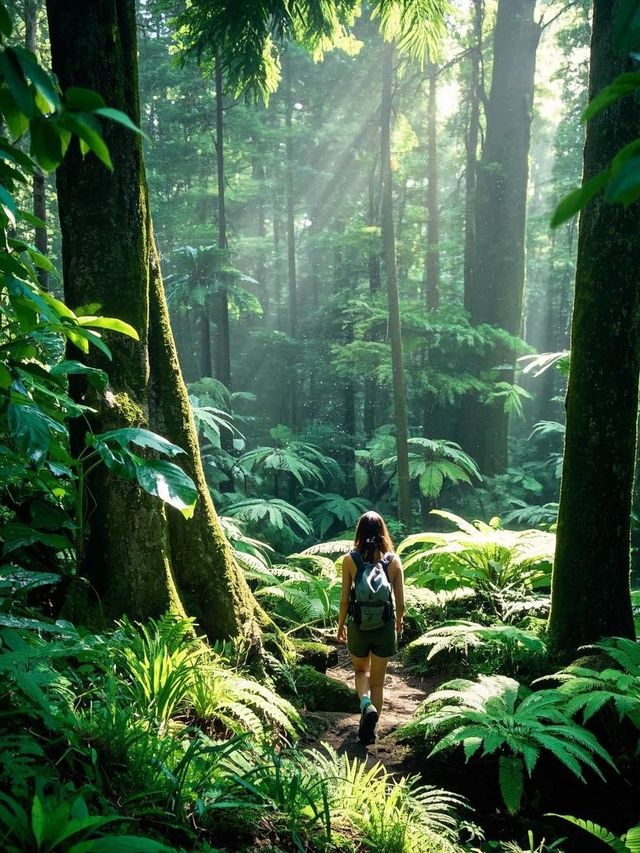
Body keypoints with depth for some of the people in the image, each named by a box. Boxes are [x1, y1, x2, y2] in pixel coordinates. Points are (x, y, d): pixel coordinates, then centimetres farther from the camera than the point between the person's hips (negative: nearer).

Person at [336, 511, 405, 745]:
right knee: (377, 680, 16)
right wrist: (398, 622, 17)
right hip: (385, 627, 1)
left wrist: (341, 625, 9)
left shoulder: (350, 560, -10)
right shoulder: (393, 560, -6)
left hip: (358, 626, 0)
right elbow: (400, 602, -3)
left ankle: (366, 703, -3)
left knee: (361, 671, 24)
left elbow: (345, 599, -6)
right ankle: (369, 730, 19)